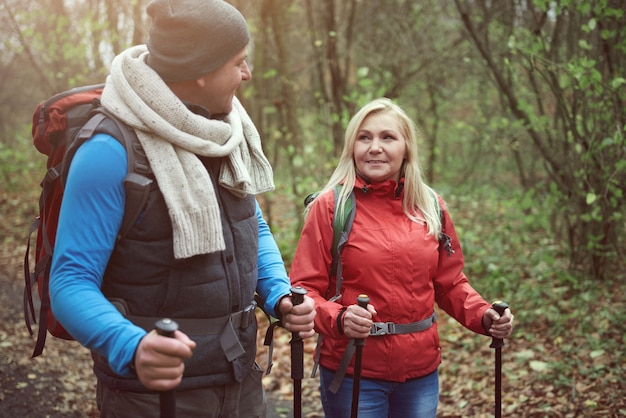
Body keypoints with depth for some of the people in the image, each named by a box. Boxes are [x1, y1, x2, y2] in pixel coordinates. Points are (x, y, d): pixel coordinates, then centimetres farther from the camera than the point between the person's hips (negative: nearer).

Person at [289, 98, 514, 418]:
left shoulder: (430, 206, 4)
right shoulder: (331, 206, -9)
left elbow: (450, 283, 11)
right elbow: (306, 288, -10)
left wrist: (484, 316, -4)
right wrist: (339, 318, -28)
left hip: (422, 372, 4)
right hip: (353, 372, -4)